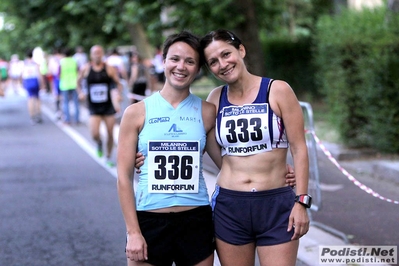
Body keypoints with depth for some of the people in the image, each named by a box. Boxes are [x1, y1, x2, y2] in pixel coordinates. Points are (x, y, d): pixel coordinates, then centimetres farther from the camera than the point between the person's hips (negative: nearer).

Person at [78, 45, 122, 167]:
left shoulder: (109, 69, -3)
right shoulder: (86, 69, -1)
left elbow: (118, 83, 3)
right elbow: (79, 81, 15)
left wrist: (119, 94, -13)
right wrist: (80, 92, 0)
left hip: (108, 106, 0)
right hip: (93, 107, 0)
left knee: (110, 134, 4)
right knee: (95, 134, -16)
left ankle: (108, 157, 25)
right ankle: (99, 143, 20)